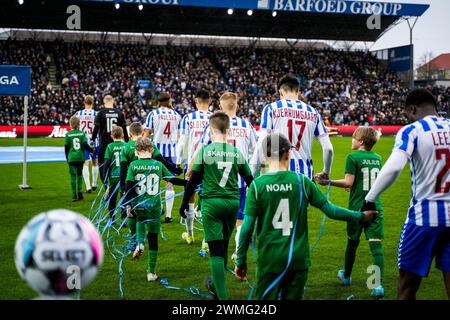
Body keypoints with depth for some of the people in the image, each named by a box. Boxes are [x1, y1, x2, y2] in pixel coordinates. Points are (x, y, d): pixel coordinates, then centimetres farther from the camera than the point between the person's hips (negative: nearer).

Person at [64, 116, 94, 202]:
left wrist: (67, 158, 13)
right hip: (80, 157, 1)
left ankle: (74, 195, -1)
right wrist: (91, 150, 11)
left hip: (71, 158, -1)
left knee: (73, 176, 1)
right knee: (79, 174, 14)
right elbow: (85, 145, -6)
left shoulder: (68, 134, -2)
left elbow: (66, 148, 2)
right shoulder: (82, 133, -1)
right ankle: (79, 191, 5)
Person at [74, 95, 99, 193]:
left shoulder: (78, 114, -2)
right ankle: (94, 184, 29)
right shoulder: (96, 114, -7)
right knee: (95, 163, 17)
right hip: (94, 141, 0)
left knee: (85, 164, 0)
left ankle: (88, 187, -7)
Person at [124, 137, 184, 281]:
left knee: (141, 220, 34)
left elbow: (129, 187, -5)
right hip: (154, 206, 0)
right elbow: (173, 179, 6)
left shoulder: (133, 165, -3)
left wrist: (128, 205, 2)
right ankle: (151, 272, 10)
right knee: (153, 239, 8)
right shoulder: (158, 165, 0)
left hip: (137, 206, 1)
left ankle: (140, 244, 7)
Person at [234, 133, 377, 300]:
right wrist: (361, 216, 17)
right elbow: (331, 210, 2)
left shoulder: (257, 185, -7)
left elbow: (247, 227, -8)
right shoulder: (302, 181, -3)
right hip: (298, 259, 2)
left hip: (269, 260, -2)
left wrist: (240, 261, 2)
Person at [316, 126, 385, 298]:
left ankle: (346, 276, 34)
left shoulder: (353, 157, -8)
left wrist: (328, 182, -10)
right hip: (375, 207, 3)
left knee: (352, 242, 15)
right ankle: (379, 284, -15)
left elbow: (348, 182, -15)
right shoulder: (377, 158, 10)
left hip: (357, 207, -3)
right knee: (376, 245, -4)